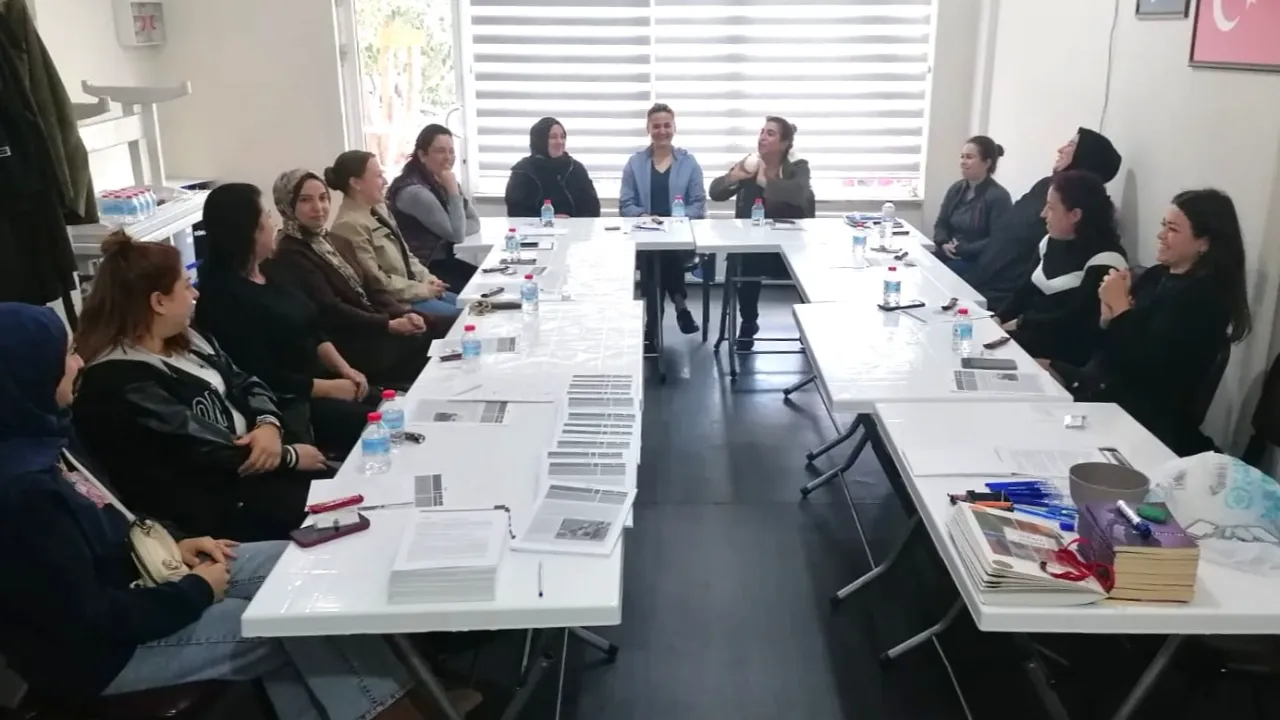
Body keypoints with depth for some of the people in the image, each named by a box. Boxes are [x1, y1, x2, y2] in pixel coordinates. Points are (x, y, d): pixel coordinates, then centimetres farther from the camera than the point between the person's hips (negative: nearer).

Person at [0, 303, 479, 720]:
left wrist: (171, 541, 0)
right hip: (102, 649, -9)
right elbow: (91, 620, -28)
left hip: (129, 578, 9)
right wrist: (195, 592, -16)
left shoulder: (43, 434, 0)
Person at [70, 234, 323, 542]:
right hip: (217, 504, -9)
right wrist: (289, 457, -14)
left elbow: (244, 383, 9)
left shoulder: (183, 339, 9)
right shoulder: (121, 382, -21)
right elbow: (203, 455, -22)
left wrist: (269, 424, -13)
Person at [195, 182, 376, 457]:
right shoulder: (223, 296, -17)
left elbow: (312, 331, 13)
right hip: (287, 405, -9)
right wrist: (330, 388, -16)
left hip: (321, 380, 9)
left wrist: (344, 369, -2)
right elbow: (262, 378, -20)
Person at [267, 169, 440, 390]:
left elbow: (371, 287, 11)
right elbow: (330, 310, -17)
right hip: (348, 347, -8)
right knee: (433, 338, -21)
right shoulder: (289, 256, -10)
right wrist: (389, 325, -22)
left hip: (373, 329, 8)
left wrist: (403, 314, -8)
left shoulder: (337, 242, 17)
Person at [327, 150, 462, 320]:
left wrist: (427, 278, 0)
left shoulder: (378, 209, 9)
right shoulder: (350, 225, -20)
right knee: (460, 316, -15)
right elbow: (374, 283, -23)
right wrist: (421, 288, -16)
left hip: (410, 288, 9)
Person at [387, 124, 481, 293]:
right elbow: (456, 235, -18)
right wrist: (453, 191, -20)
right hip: (422, 269, -8)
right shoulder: (414, 191, -20)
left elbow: (474, 222, 5)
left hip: (443, 260, 8)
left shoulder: (440, 182, 7)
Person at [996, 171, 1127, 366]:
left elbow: (1075, 320, -20)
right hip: (1032, 333, 8)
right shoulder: (1051, 242, 12)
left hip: (1068, 351, -8)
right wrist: (998, 319, -4)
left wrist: (1021, 323, -14)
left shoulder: (1105, 260, -15)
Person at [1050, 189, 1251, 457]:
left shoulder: (1204, 298, -16)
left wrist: (1121, 307, -16)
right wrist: (1109, 313, -9)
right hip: (1104, 385, 8)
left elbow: (1146, 365, -23)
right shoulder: (1156, 276, 11)